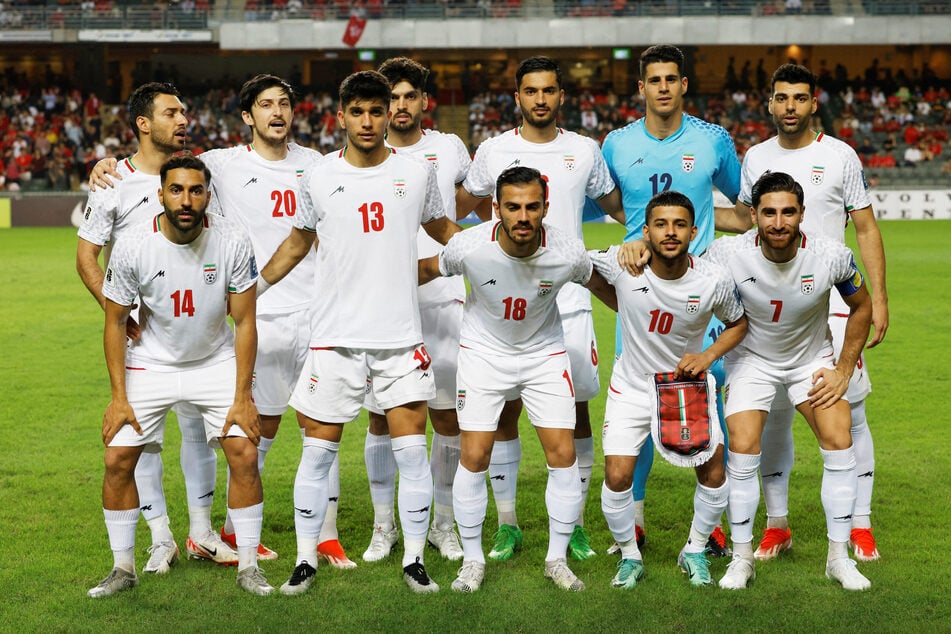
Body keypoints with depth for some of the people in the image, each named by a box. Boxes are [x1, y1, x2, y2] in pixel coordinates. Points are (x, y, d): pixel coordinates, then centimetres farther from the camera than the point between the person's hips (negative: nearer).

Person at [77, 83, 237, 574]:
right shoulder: (114, 184, -5)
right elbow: (86, 257, -3)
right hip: (140, 331, -3)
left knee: (199, 426, 6)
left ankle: (201, 532, 18)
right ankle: (161, 538, 11)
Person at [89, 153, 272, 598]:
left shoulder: (233, 241, -19)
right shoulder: (133, 248, -20)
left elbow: (244, 322, -12)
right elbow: (115, 322, -6)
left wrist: (242, 397, -15)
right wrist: (119, 396, -10)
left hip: (217, 361, 0)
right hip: (151, 362, 0)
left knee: (245, 455, -11)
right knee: (118, 459, -6)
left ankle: (248, 567, 4)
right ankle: (123, 568, 11)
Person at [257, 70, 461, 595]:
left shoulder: (417, 172, 3)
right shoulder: (318, 179, 2)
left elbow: (442, 228, 20)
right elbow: (297, 243, 16)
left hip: (401, 338, 0)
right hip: (335, 336, 0)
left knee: (411, 449, 0)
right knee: (318, 451, 3)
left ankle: (414, 560, 12)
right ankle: (306, 561, 15)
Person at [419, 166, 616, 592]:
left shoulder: (568, 253, -23)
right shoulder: (470, 247, -26)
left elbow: (599, 285, 0)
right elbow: (427, 270, -4)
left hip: (545, 353, 1)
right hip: (484, 351, -1)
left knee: (563, 454, -4)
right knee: (474, 456, -6)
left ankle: (557, 558, 13)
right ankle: (472, 560, 11)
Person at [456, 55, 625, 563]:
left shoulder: (585, 151, 6)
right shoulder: (494, 151, 5)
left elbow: (617, 205, 21)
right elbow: (455, 209, 19)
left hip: (568, 300, 0)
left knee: (575, 409, 0)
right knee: (503, 410, 1)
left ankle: (575, 524, 11)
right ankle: (507, 524, 12)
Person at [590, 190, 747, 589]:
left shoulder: (714, 280, -19)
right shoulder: (621, 264, -23)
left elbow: (737, 323, 1)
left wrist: (707, 357, -15)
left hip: (688, 383, 1)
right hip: (632, 387, -1)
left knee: (713, 474, -2)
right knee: (617, 477, -10)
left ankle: (694, 551, 25)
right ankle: (630, 556, 16)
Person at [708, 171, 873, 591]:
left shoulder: (831, 255, -23)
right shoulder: (728, 253, -27)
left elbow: (861, 307, -4)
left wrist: (843, 372, -5)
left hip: (812, 359, 1)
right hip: (751, 358, -1)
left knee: (839, 445, -12)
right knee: (742, 450, -15)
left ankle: (839, 557, 3)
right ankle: (742, 558, 2)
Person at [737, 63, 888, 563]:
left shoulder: (840, 156, 1)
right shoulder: (755, 158, 9)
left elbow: (866, 228, 2)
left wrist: (878, 298, -4)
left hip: (831, 302, -2)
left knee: (849, 414, -5)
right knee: (773, 416, 3)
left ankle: (860, 527, 5)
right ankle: (777, 526, 14)